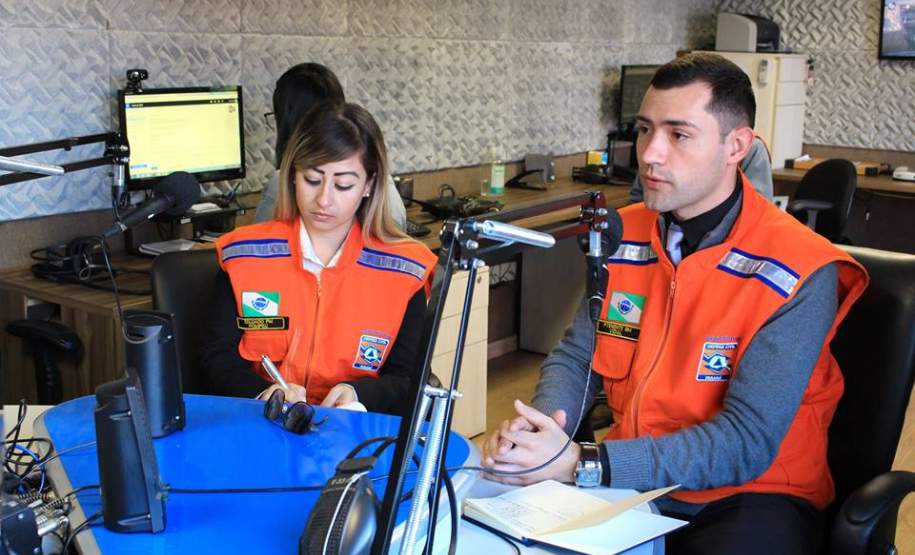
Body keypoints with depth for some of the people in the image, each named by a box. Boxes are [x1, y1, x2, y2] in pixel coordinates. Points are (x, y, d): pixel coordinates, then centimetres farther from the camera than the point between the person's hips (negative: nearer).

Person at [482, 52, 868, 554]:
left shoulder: (799, 273, -16)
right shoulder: (624, 237, 3)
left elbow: (746, 443, -21)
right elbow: (575, 359, 8)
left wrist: (581, 464, -29)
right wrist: (538, 429, -15)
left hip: (748, 494, -4)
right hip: (629, 481, 5)